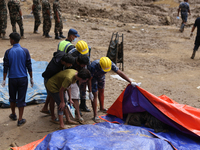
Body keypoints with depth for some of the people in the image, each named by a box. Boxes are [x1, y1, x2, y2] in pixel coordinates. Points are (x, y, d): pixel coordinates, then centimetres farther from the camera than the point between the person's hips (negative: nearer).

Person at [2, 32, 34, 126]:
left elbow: (6, 67, -4)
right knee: (21, 99, 6)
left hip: (12, 79, 0)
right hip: (23, 79, 0)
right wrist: (31, 78, 6)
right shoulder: (25, 51, -6)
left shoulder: (8, 52, -7)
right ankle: (20, 120, 9)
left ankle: (13, 115, 37)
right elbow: (29, 66, -4)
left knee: (12, 98, 20)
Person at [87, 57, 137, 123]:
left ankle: (102, 108, 43)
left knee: (101, 91, 20)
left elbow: (120, 73, -24)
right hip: (93, 77, -5)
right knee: (95, 94, -10)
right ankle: (95, 116, -3)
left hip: (101, 76, 5)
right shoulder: (93, 66, -43)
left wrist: (131, 82, -23)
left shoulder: (110, 64, -32)